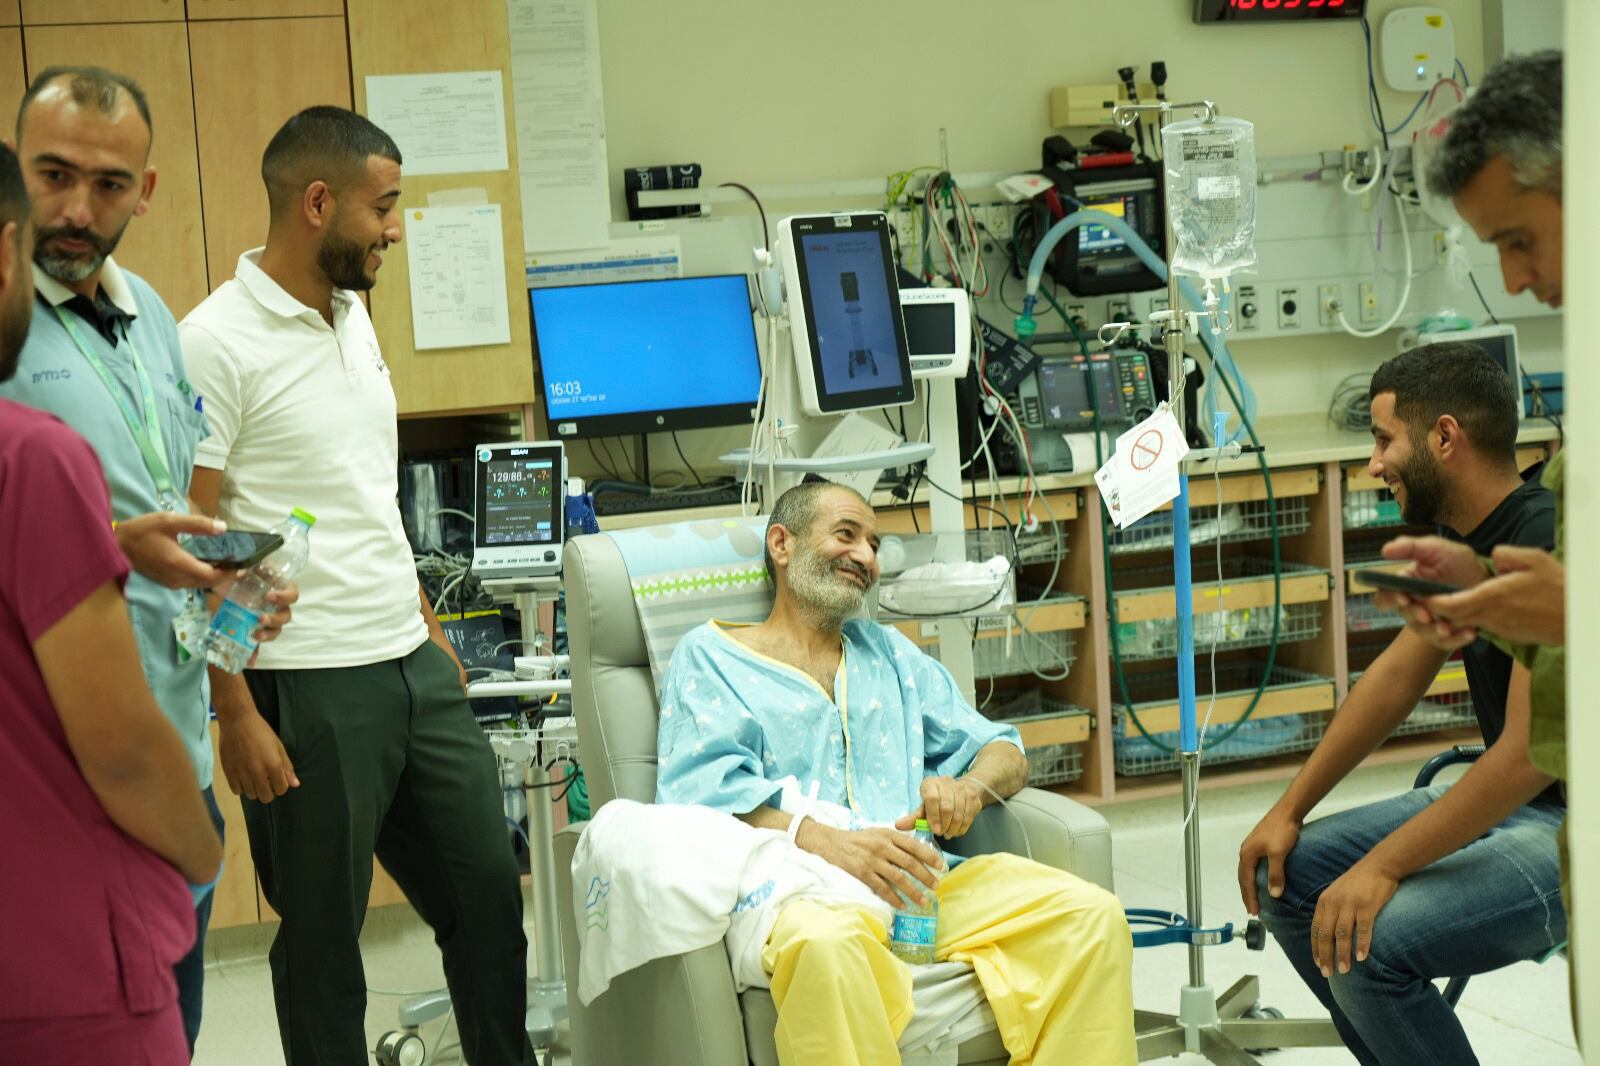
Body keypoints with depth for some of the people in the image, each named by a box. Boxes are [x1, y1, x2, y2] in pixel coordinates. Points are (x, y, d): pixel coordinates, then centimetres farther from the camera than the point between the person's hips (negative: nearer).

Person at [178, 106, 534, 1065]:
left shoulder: (354, 314, 11)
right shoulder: (217, 343, -14)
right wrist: (237, 716, -17)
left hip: (414, 666, 8)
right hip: (309, 693, -8)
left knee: (490, 897, 14)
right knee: (323, 941, 6)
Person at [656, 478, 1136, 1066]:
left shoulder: (889, 653, 30)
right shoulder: (710, 656, 14)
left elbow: (1003, 752, 26)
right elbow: (701, 791, -3)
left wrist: (969, 788, -1)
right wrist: (825, 842, -20)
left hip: (916, 881, 5)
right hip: (796, 890, -5)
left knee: (1093, 914, -19)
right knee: (824, 942, -41)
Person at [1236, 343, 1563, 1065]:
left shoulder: (1548, 541, -23)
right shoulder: (1458, 541, 7)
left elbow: (1531, 751, -27)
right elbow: (1397, 677, 14)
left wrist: (1382, 867, -24)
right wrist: (1290, 810, 10)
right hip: (1506, 800, 10)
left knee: (1365, 942, -27)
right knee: (1286, 875, 6)